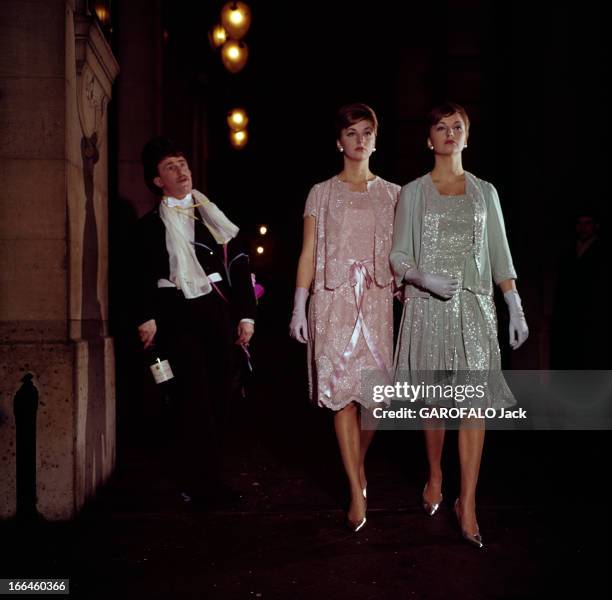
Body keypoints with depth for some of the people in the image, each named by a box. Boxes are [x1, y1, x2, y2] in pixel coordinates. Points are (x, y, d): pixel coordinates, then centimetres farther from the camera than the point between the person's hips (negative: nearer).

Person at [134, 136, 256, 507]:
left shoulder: (216, 217, 17)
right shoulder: (151, 225, 8)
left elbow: (240, 266, 12)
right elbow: (143, 277, -1)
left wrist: (246, 314, 5)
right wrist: (146, 317, -15)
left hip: (219, 313, 4)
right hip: (178, 317, -4)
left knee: (219, 392, 5)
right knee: (196, 393, -10)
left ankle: (195, 473, 21)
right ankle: (204, 482, -1)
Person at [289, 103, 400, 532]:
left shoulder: (392, 194, 13)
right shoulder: (322, 193, 11)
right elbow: (308, 254, 6)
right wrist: (299, 308, -1)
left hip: (377, 300, 1)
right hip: (333, 301, -1)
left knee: (376, 392, -3)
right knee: (343, 392, -6)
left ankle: (359, 461, 28)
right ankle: (357, 492, 3)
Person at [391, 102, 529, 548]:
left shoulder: (484, 192, 12)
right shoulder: (413, 192, 8)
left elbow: (500, 256, 10)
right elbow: (398, 255, 5)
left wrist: (516, 308, 2)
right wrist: (425, 279, -15)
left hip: (474, 305, 1)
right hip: (427, 304, 0)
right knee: (433, 396, 6)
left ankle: (468, 504, -4)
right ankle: (435, 476, 28)